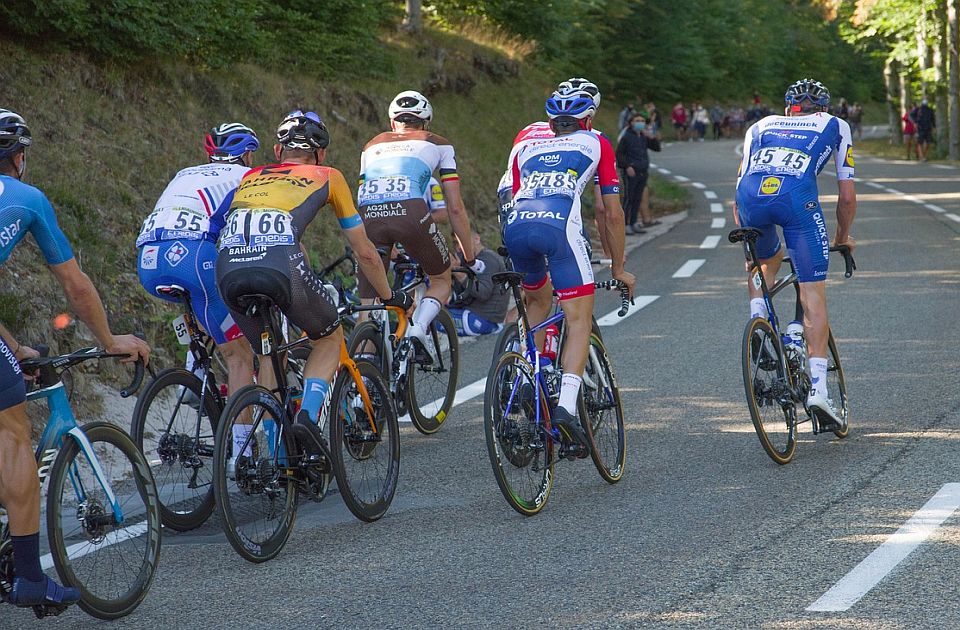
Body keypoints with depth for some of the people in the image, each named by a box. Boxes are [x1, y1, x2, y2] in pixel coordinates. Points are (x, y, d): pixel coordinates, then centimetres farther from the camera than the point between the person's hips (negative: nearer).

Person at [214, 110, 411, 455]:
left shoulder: (250, 177, 35)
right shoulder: (327, 177, 26)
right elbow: (365, 252, 31)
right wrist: (389, 297, 47)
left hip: (228, 269, 3)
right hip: (281, 266, -3)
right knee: (330, 338, 24)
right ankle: (307, 416, 2)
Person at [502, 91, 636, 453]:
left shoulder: (524, 148, 33)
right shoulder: (596, 144, 25)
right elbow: (613, 214, 23)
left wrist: (521, 266, 46)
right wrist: (618, 269, 32)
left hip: (516, 226, 4)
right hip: (559, 225, -4)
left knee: (538, 299, 31)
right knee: (579, 321, 0)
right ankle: (566, 406, -20)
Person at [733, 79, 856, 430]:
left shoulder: (760, 127, 36)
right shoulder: (835, 127, 31)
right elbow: (847, 196, 28)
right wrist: (843, 236, 43)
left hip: (751, 195, 3)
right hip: (797, 196, -2)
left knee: (765, 260, 35)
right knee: (813, 295, 3)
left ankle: (758, 320, 12)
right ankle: (818, 387, -6)